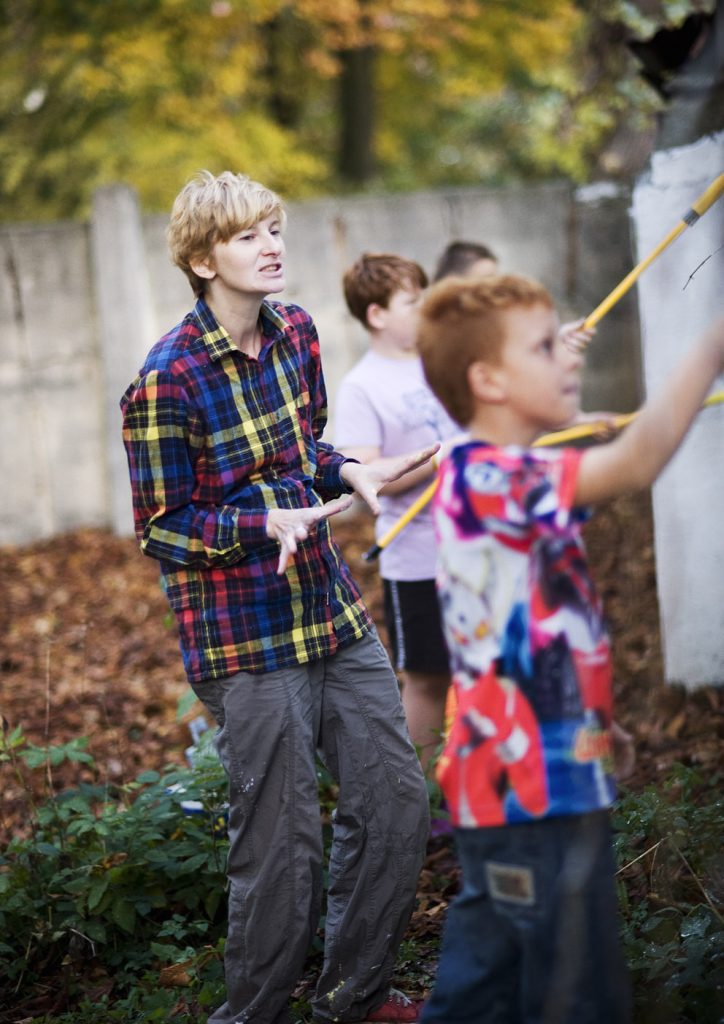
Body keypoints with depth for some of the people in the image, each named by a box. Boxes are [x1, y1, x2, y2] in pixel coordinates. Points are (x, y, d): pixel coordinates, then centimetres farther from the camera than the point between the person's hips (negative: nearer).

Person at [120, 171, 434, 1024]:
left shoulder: (295, 330, 6)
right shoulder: (166, 382, -16)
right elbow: (159, 529, -12)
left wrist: (347, 473, 1)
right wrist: (266, 523, -25)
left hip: (335, 615, 7)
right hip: (247, 643, -7)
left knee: (395, 802, 11)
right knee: (283, 847, -2)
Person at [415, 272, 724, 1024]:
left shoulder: (490, 481, 12)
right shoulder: (486, 477, -20)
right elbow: (636, 463, -37)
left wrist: (590, 724, 23)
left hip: (509, 783, 10)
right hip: (537, 792, -10)